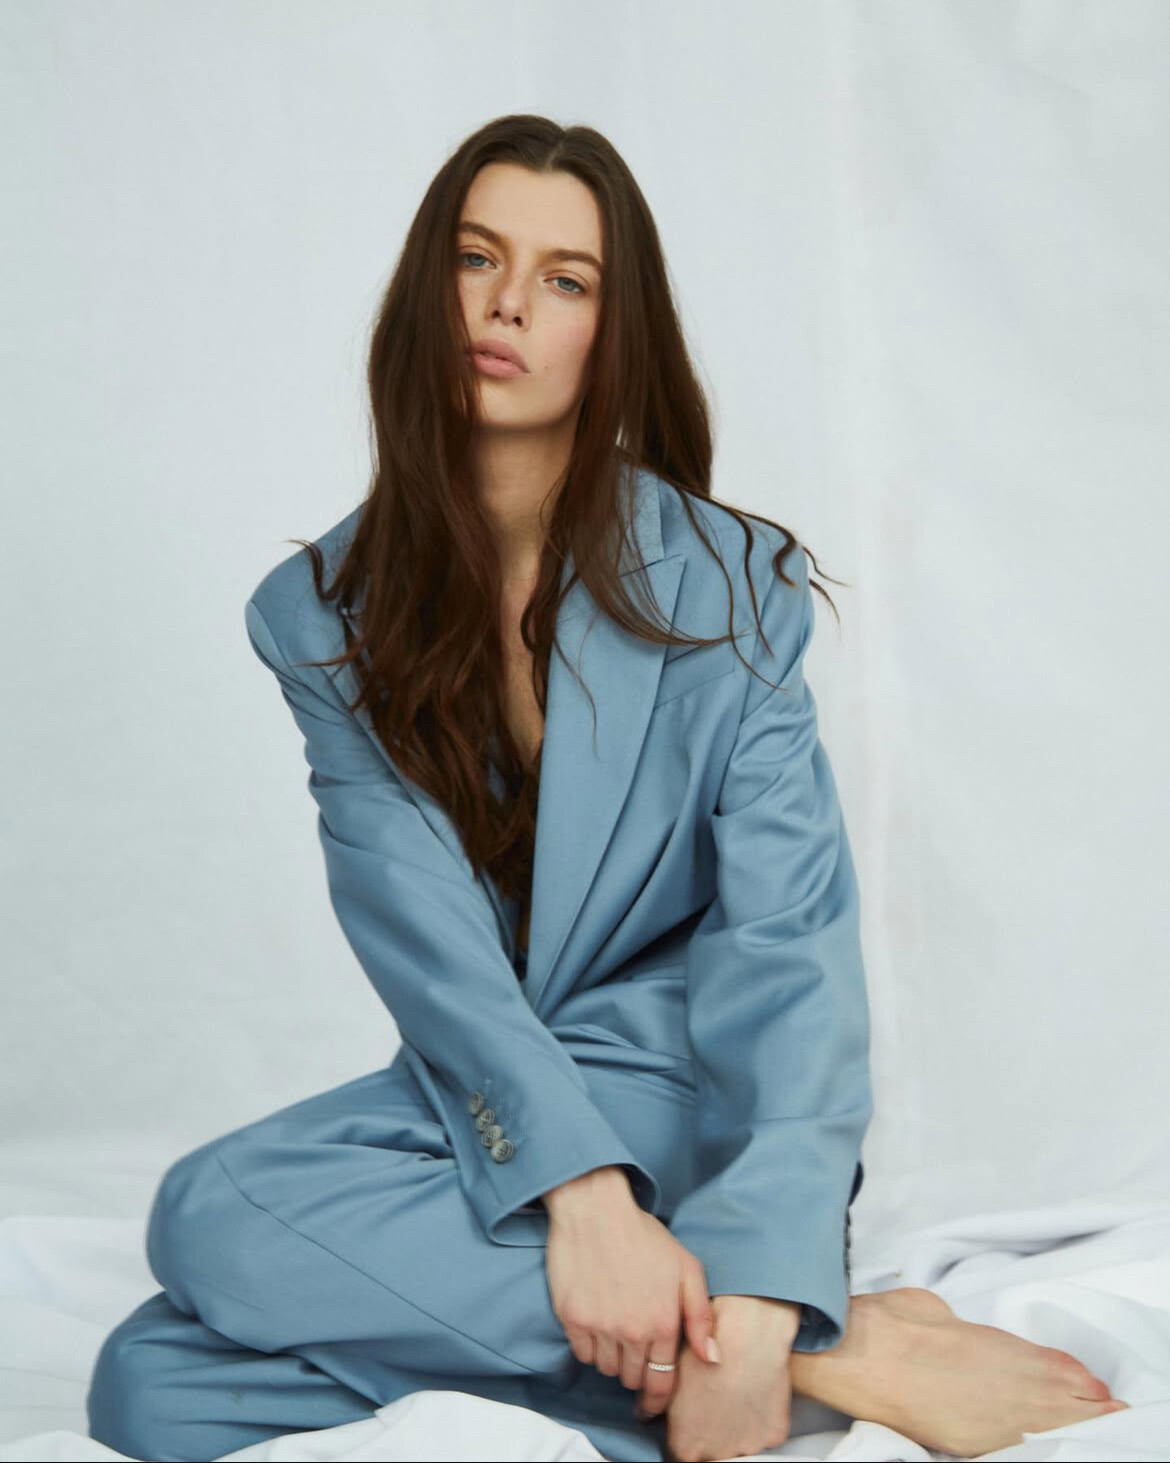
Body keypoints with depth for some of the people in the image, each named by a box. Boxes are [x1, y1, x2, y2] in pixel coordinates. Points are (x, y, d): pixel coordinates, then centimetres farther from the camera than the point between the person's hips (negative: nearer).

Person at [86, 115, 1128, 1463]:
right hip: (473, 1099, 5)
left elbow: (789, 942, -15)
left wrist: (755, 1306, -29)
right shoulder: (325, 614, 3)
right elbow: (419, 922, -10)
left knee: (215, 1223, -27)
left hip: (679, 1096, -4)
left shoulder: (728, 585, -5)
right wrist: (579, 1189, -27)